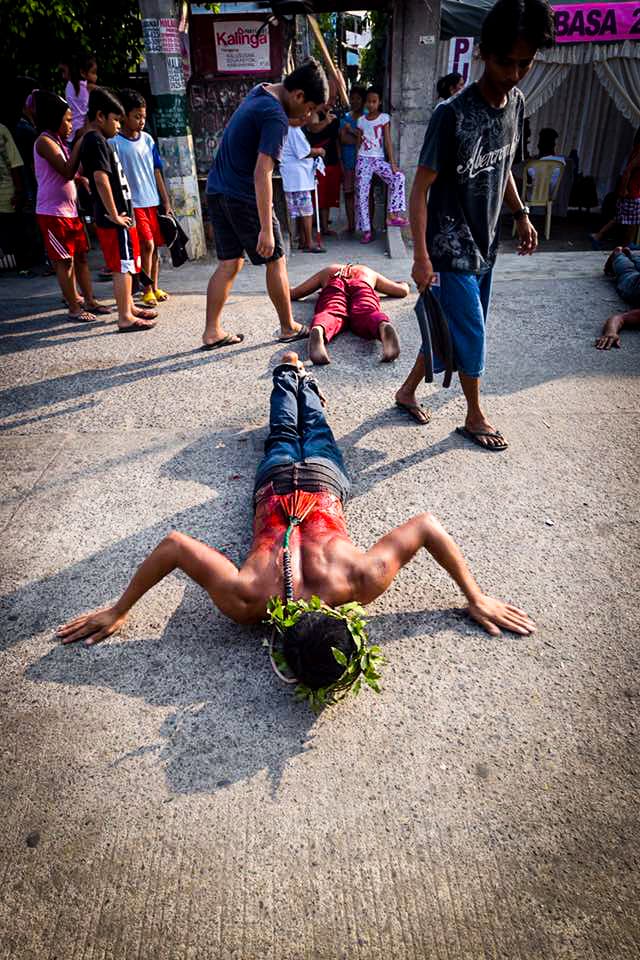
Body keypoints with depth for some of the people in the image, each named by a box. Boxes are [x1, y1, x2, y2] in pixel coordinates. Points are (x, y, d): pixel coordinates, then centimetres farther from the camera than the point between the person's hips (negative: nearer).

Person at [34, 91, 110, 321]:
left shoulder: (58, 141, 17)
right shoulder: (45, 142, -11)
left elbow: (71, 172, 18)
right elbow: (68, 172, -19)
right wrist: (79, 144, -15)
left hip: (70, 210, 9)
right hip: (53, 213, -9)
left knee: (81, 256, 10)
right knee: (64, 261, -4)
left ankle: (89, 301, 17)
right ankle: (74, 308, 1)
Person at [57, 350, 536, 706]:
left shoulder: (362, 578, -45)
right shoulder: (244, 599, -44)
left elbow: (430, 526, -35)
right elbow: (173, 545, -38)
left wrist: (477, 598, -26)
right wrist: (115, 611, -24)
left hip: (322, 482, 0)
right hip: (277, 484, 1)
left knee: (316, 434, 36)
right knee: (284, 437, 35)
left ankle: (302, 381, 62)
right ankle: (289, 374, 61)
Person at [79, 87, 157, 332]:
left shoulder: (91, 140, 18)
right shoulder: (97, 141, -13)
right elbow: (101, 179, -23)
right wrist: (114, 215, -20)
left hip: (119, 216, 10)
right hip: (115, 219, -10)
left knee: (123, 267, 17)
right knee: (123, 267, -6)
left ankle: (129, 308, 27)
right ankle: (125, 319, -2)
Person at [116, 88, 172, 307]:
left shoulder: (147, 139, 9)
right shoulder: (114, 142, -7)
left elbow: (157, 172, 13)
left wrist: (166, 201, 10)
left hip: (153, 201, 5)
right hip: (133, 203, -5)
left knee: (155, 246, 8)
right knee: (147, 244, -11)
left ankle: (155, 288, 20)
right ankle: (147, 290, 1)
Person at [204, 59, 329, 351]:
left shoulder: (260, 91, 12)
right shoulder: (276, 117, -18)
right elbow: (262, 174, -26)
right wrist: (266, 229, -28)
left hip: (217, 191, 9)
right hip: (244, 197, -9)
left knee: (230, 262, 11)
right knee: (276, 260, 5)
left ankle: (212, 332, 9)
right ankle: (288, 327, 16)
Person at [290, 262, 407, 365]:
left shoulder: (326, 271, 43)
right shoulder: (370, 272, 44)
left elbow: (293, 293, 37)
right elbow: (403, 291, 42)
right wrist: (404, 285, 65)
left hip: (334, 287, 0)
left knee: (331, 314, -29)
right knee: (367, 314, -27)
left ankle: (317, 331, -65)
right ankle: (384, 326, -63)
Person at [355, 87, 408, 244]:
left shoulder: (384, 118, 4)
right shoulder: (361, 120, 9)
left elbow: (388, 141, -2)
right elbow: (359, 143, 12)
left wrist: (392, 163, -11)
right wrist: (357, 163, 7)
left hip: (379, 159, -1)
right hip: (363, 160, 1)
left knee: (399, 177, -24)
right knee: (361, 194, -5)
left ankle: (393, 215, -19)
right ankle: (366, 230, 1)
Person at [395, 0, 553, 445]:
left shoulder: (516, 103, 5)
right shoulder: (453, 115, -17)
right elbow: (420, 189, -17)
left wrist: (521, 215, 17)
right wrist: (421, 256, -22)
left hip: (485, 245, 7)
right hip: (451, 249, -7)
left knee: (451, 330, 13)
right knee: (471, 336, -2)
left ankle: (408, 391, 30)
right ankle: (476, 417, 17)